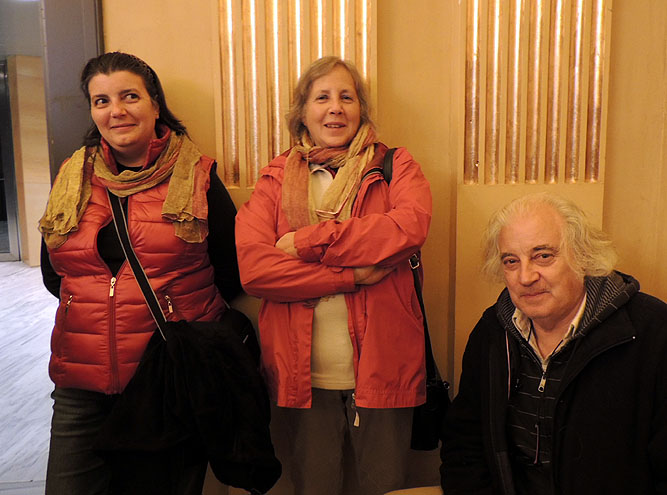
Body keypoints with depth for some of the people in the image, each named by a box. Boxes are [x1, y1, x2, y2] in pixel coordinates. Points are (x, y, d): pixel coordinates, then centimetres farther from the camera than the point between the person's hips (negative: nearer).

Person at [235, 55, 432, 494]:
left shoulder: (394, 167, 4)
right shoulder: (276, 180, 5)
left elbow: (410, 226, -18)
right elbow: (252, 267, -11)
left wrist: (307, 241, -16)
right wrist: (353, 275, -17)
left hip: (382, 368, 0)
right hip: (305, 373, 1)